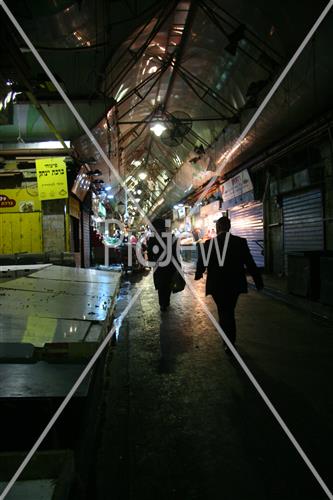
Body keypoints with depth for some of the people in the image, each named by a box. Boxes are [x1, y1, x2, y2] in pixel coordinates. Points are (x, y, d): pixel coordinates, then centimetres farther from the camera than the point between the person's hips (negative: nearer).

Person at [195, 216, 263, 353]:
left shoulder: (208, 244, -12)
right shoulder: (241, 242, -8)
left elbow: (201, 264, -4)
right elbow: (250, 263, -6)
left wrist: (198, 275, 17)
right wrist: (258, 280, 4)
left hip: (217, 285, -2)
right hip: (235, 284, 2)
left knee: (224, 313, 13)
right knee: (229, 312, 20)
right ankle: (230, 341, 34)